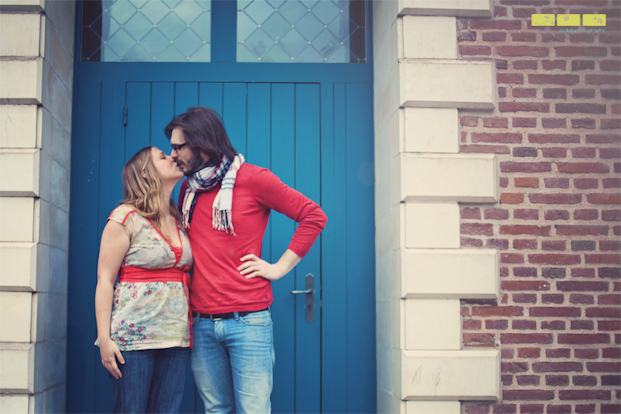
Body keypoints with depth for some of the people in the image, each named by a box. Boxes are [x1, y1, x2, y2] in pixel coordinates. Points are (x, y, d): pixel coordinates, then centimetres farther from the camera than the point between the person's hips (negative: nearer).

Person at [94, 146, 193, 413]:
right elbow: (104, 281, -6)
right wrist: (104, 339, -12)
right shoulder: (126, 217, -4)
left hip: (176, 334, 5)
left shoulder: (179, 221, 14)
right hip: (133, 333, -5)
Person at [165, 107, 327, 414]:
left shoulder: (253, 178, -5)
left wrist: (279, 267, -7)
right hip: (202, 323, 5)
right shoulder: (188, 188, 13)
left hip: (247, 321, -5)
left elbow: (314, 216, -4)